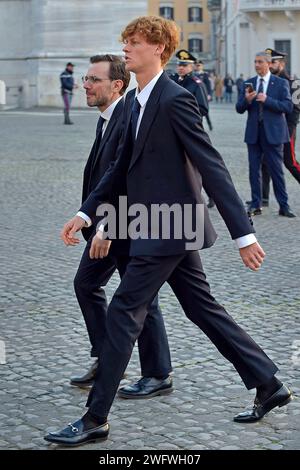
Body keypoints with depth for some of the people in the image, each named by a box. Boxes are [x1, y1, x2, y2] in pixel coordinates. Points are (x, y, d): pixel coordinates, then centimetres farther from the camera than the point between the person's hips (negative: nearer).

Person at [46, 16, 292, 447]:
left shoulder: (176, 100, -16)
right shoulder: (135, 102, 12)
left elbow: (212, 168, -19)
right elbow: (123, 166, 20)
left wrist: (243, 233, -21)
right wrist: (86, 212, 14)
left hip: (170, 227, -9)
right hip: (168, 228, 9)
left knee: (123, 314, -6)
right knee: (203, 310, 15)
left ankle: (95, 420, 3)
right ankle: (269, 384, 26)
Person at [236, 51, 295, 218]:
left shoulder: (281, 83, 0)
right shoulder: (249, 83, 9)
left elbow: (288, 106, -10)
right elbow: (239, 109, 6)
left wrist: (267, 100, -19)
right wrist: (246, 100, -16)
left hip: (273, 133, -3)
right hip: (254, 133, 3)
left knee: (276, 170, -1)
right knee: (254, 170, 5)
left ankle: (284, 206, 6)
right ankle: (255, 205, 12)